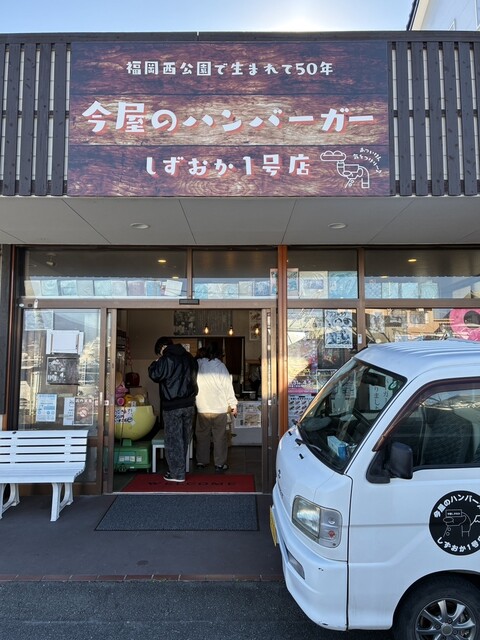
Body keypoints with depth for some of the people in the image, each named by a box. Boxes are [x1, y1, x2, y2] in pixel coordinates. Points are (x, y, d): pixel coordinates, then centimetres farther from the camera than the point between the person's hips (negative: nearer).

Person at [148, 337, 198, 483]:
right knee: (184, 439, 15)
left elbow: (155, 375, -13)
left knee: (173, 439, 2)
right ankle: (180, 469, 26)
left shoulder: (167, 358, -12)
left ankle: (177, 473, 7)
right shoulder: (189, 357, 11)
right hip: (189, 404, 7)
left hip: (172, 406, -7)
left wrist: (156, 362, 1)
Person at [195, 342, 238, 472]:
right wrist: (233, 404, 2)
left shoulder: (197, 365, 0)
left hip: (202, 409, 3)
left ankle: (201, 461, 22)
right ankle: (220, 464, 10)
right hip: (219, 408, -3)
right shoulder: (220, 366, -9)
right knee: (220, 437, 6)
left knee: (202, 435, 14)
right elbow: (228, 386, -7)